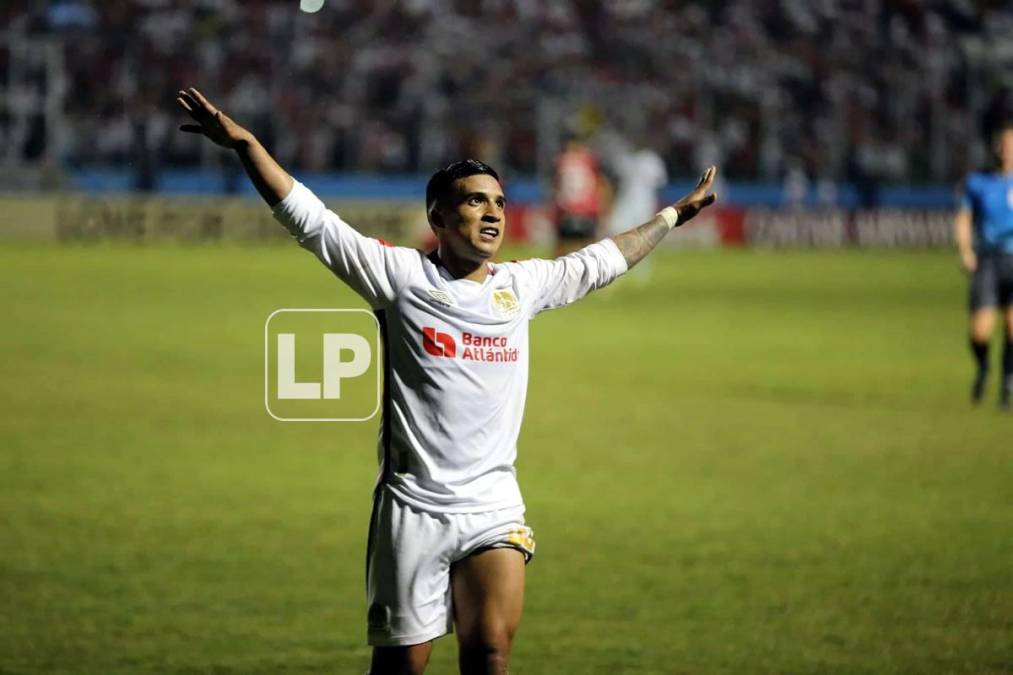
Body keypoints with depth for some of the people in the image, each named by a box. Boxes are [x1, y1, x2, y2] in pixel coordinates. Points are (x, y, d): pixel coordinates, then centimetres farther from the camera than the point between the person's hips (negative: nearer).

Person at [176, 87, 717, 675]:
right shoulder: (401, 274, -1)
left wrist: (672, 216, 38)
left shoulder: (521, 285, 12)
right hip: (413, 509, -3)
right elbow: (309, 218, -3)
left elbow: (603, 260, 28)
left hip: (495, 510, 3)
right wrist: (246, 144, -10)